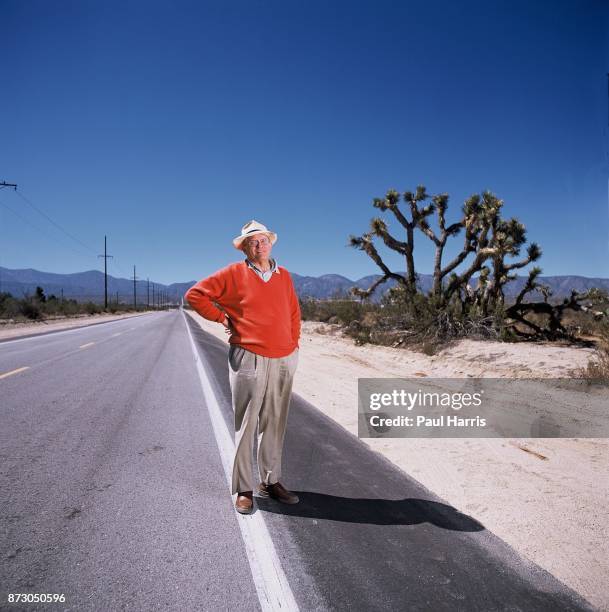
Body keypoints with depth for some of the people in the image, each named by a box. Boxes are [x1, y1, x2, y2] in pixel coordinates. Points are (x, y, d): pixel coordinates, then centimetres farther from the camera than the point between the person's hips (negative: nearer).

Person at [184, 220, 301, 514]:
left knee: (275, 425, 13)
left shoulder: (283, 275, 11)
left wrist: (294, 344, 11)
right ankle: (244, 489, 17)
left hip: (283, 361, 4)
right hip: (248, 359, -4)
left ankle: (271, 481, 28)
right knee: (246, 426, 3)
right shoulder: (234, 273, -1)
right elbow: (195, 294, 1)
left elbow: (294, 312, 18)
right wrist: (222, 318, -1)